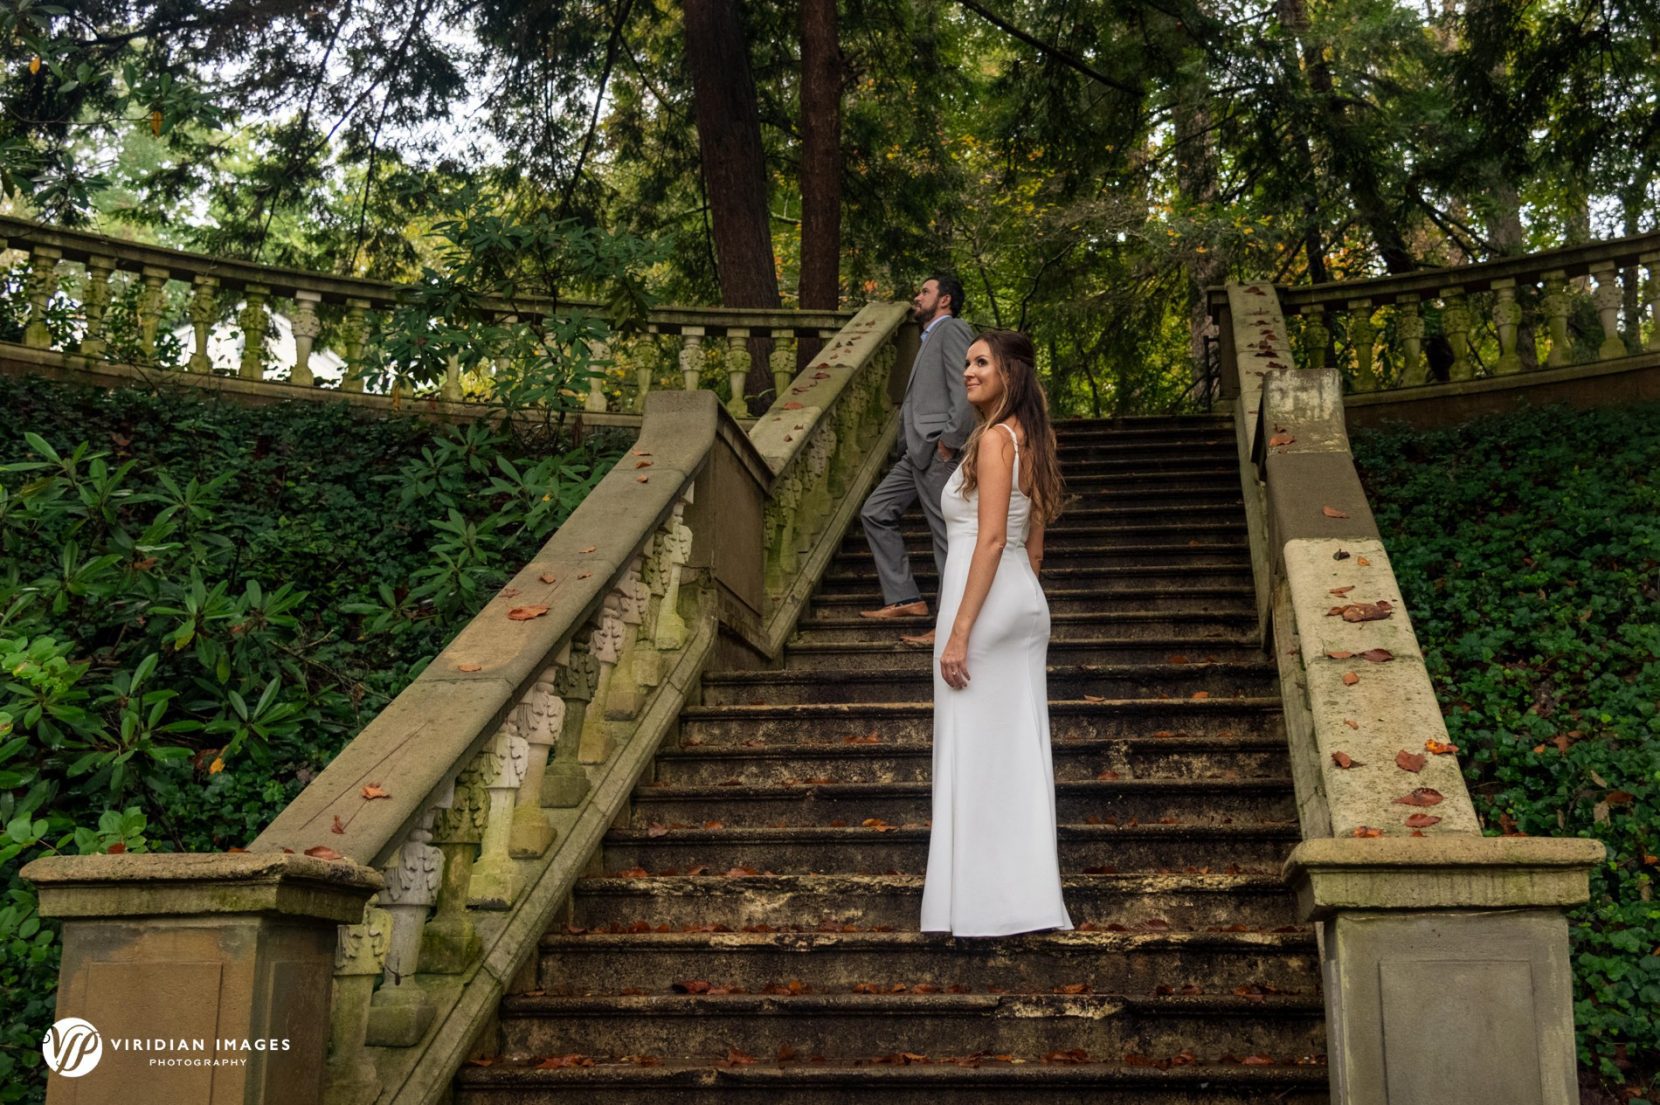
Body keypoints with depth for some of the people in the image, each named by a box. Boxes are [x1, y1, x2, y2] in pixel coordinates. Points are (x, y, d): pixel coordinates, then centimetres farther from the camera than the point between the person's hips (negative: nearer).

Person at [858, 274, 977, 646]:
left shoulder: (951, 329, -6)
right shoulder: (931, 336, 25)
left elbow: (966, 391, -18)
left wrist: (949, 442, -19)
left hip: (937, 451, -11)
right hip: (916, 451, 11)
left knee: (947, 535, -6)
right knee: (876, 513, 11)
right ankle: (905, 599, 13)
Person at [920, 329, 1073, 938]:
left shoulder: (994, 437, -13)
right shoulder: (1031, 439, 15)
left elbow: (991, 539, -19)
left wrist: (959, 631, -20)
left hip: (986, 601, -9)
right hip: (1026, 603, 9)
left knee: (975, 750, -3)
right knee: (1020, 751, 10)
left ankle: (984, 903, 2)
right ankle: (1027, 895, 14)